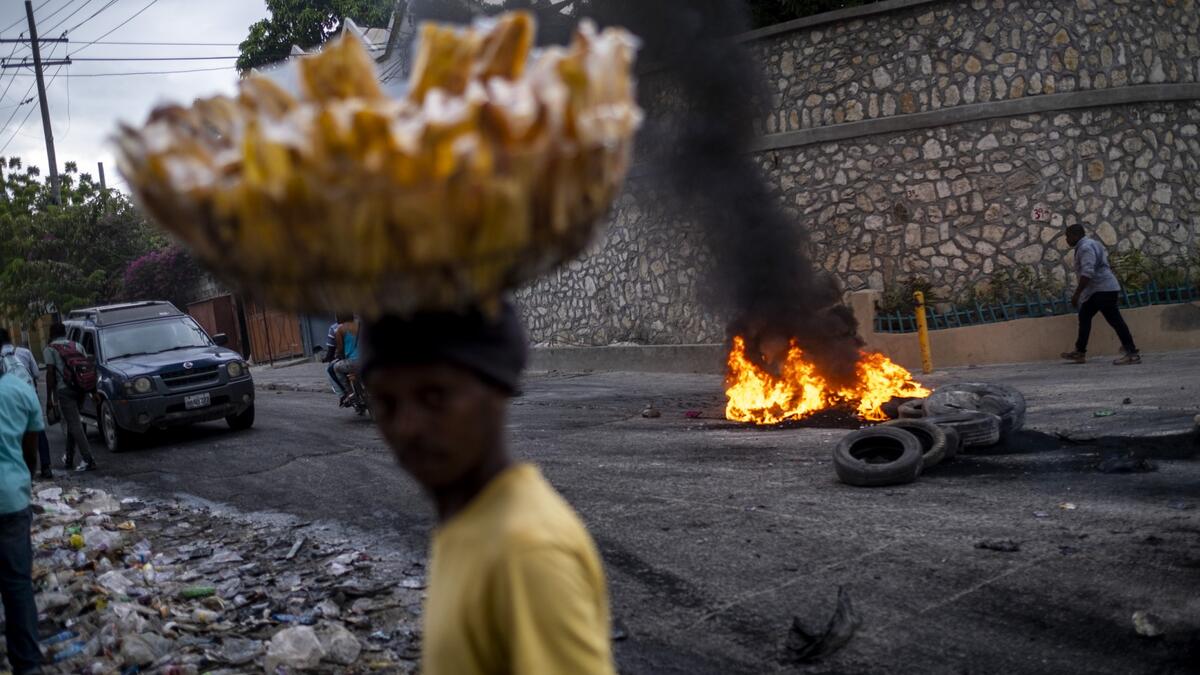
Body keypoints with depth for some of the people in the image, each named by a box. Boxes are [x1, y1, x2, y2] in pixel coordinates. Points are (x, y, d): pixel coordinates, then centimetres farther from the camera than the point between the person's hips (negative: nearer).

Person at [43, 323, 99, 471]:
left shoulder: (50, 349, 0)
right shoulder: (77, 346, 16)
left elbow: (50, 373, -8)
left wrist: (49, 397, -6)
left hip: (63, 390, -5)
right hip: (80, 389, 6)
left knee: (74, 425, -6)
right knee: (72, 423, 18)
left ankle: (89, 460, -14)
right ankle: (68, 458, 25)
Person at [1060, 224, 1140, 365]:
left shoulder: (1086, 248, -16)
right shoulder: (1089, 244, 19)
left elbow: (1087, 273, -26)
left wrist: (1077, 294, -25)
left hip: (1104, 290, -11)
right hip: (1097, 290, 11)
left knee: (1114, 320, -12)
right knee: (1084, 316, 14)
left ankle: (1132, 353, -13)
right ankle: (1080, 352, 18)